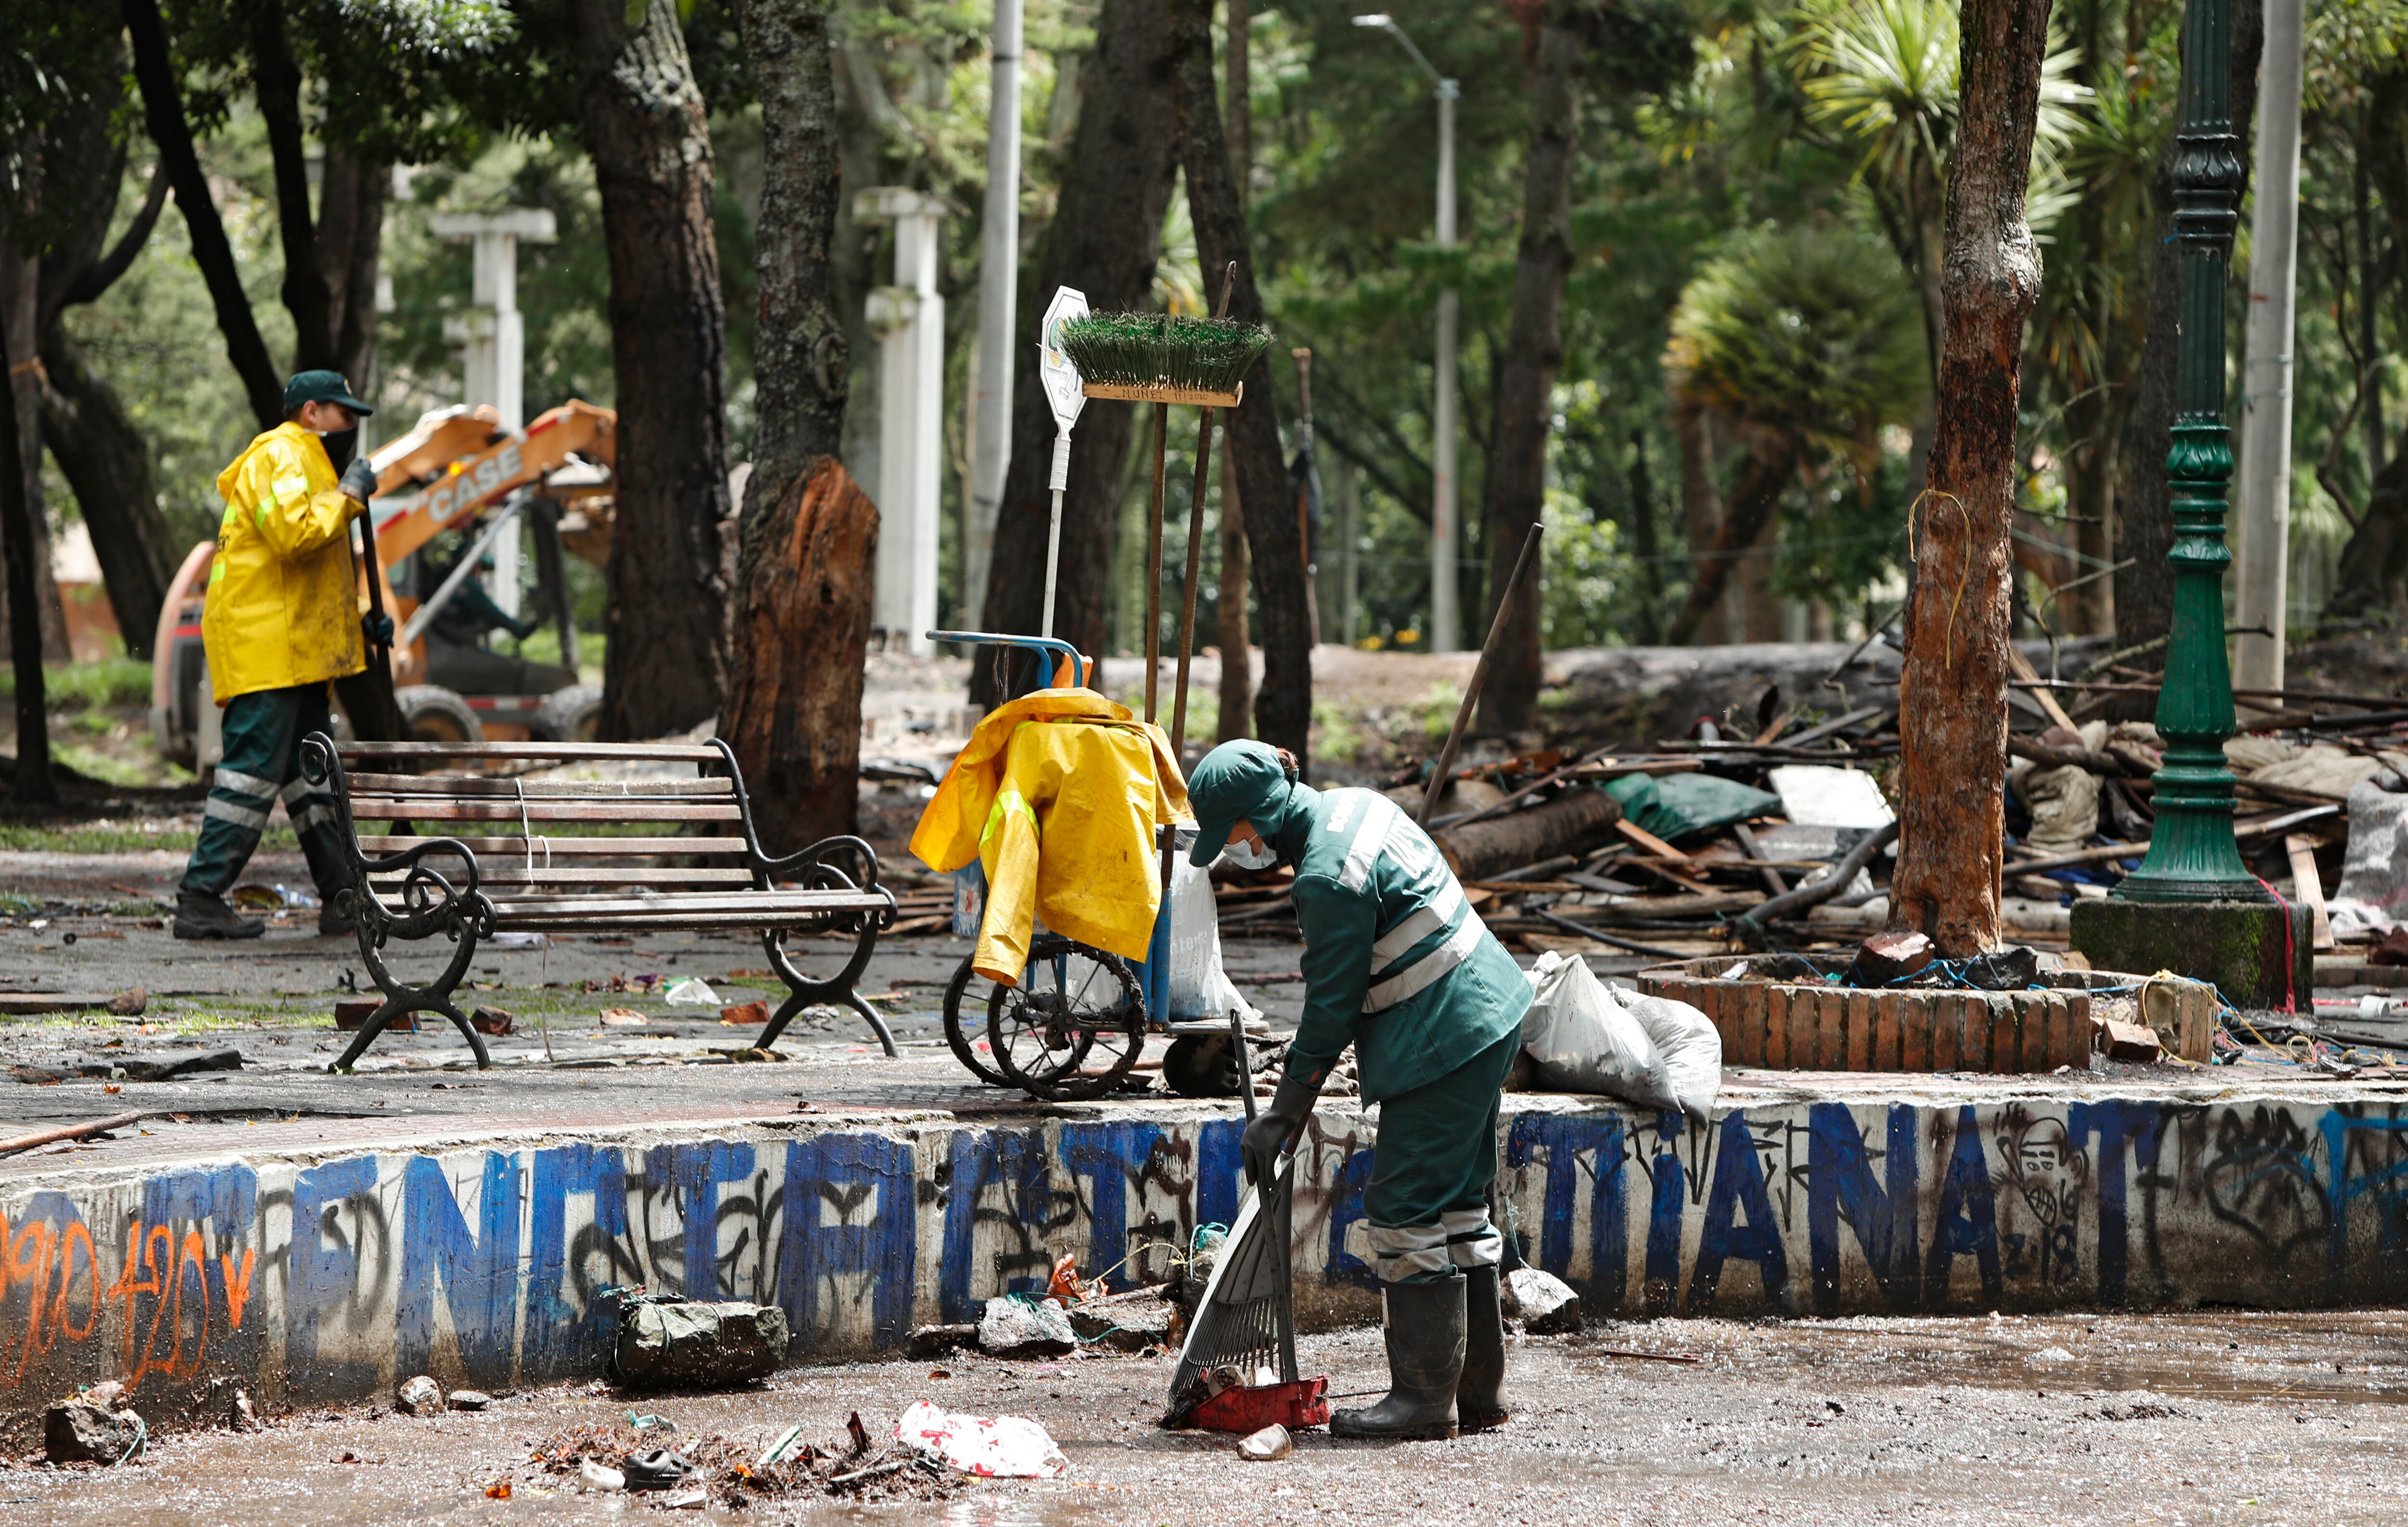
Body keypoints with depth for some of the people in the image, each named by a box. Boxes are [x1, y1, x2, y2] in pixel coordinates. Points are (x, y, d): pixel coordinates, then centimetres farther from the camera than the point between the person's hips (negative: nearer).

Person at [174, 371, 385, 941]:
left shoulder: (308, 462, 25)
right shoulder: (280, 456, -9)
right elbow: (292, 532, -26)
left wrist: (358, 618, 18)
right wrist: (347, 496, -14)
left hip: (298, 652, 11)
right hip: (265, 648, -11)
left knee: (311, 772, 12)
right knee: (253, 770, -12)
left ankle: (341, 899, 15)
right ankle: (201, 901, -12)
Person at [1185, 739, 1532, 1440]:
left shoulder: (1328, 880, -22)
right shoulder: (1355, 805, 7)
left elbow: (1331, 1008, -15)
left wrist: (1283, 1116, -5)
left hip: (1442, 1040, -10)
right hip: (1485, 1014, 10)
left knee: (1409, 1211, -5)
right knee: (1457, 1205, 14)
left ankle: (1424, 1397, -2)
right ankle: (1478, 1390, 18)